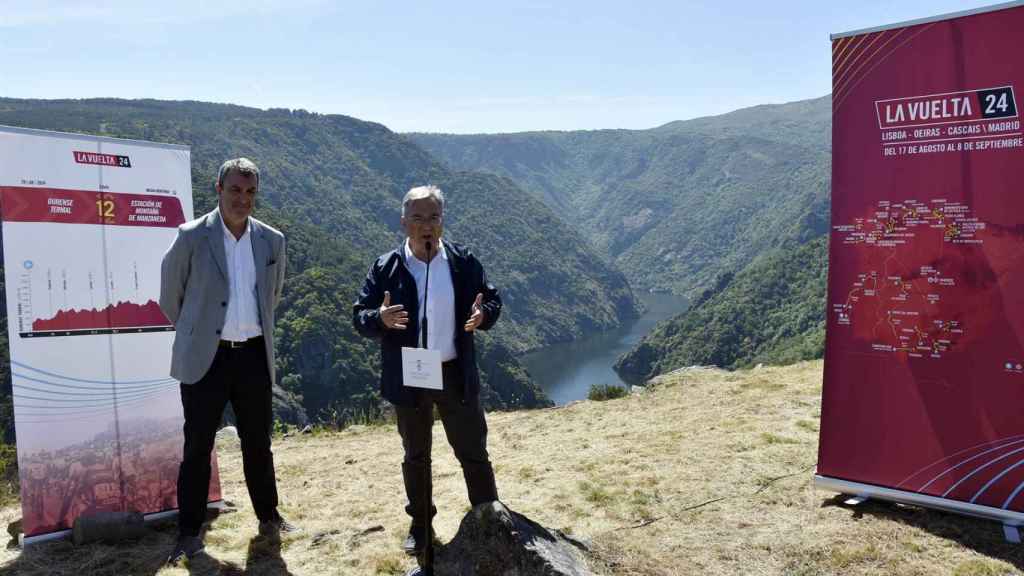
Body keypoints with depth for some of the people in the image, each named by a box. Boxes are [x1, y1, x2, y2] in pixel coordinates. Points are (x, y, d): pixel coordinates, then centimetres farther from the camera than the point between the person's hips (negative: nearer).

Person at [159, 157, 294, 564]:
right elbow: (170, 294, 6)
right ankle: (190, 531, 20)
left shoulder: (272, 241, 4)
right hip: (205, 358, -3)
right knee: (197, 447, 6)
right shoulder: (192, 237, -7)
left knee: (258, 442, 14)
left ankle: (268, 516, 30)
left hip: (255, 355, 3)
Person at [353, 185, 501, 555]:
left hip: (455, 374, 0)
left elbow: (492, 300, 3)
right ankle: (419, 523, 35)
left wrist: (483, 314, -21)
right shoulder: (386, 267, -6)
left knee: (473, 452, 9)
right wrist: (380, 318, -28)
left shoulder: (463, 261, -4)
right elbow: (359, 316, -5)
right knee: (415, 456, 17)